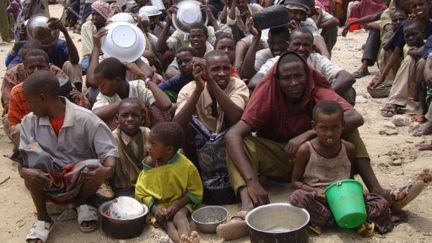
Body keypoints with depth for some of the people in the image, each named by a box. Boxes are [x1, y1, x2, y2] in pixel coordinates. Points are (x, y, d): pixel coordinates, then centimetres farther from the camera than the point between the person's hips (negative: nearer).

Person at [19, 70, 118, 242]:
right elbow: (22, 158, -9)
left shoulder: (85, 118, -16)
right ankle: (43, 218, -9)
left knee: (96, 168, -33)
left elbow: (108, 150, -17)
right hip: (45, 184, 2)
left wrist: (108, 169, -39)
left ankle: (81, 203, 5)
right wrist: (24, 171, -32)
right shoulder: (30, 121, -6)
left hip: (78, 182, -2)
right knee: (33, 153, -26)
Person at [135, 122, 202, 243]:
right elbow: (141, 193, -4)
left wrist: (176, 205, -21)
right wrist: (154, 209, -22)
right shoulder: (149, 165, -6)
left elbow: (195, 193, -6)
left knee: (179, 216, -32)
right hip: (157, 205, 1)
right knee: (165, 220, -29)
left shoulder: (186, 166, -13)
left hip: (178, 203, -1)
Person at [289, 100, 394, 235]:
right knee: (297, 198, -35)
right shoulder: (306, 150, -7)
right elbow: (295, 181, -1)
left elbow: (350, 178, 14)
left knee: (381, 204, -14)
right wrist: (315, 191, -19)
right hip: (316, 199, -3)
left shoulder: (349, 149, 3)